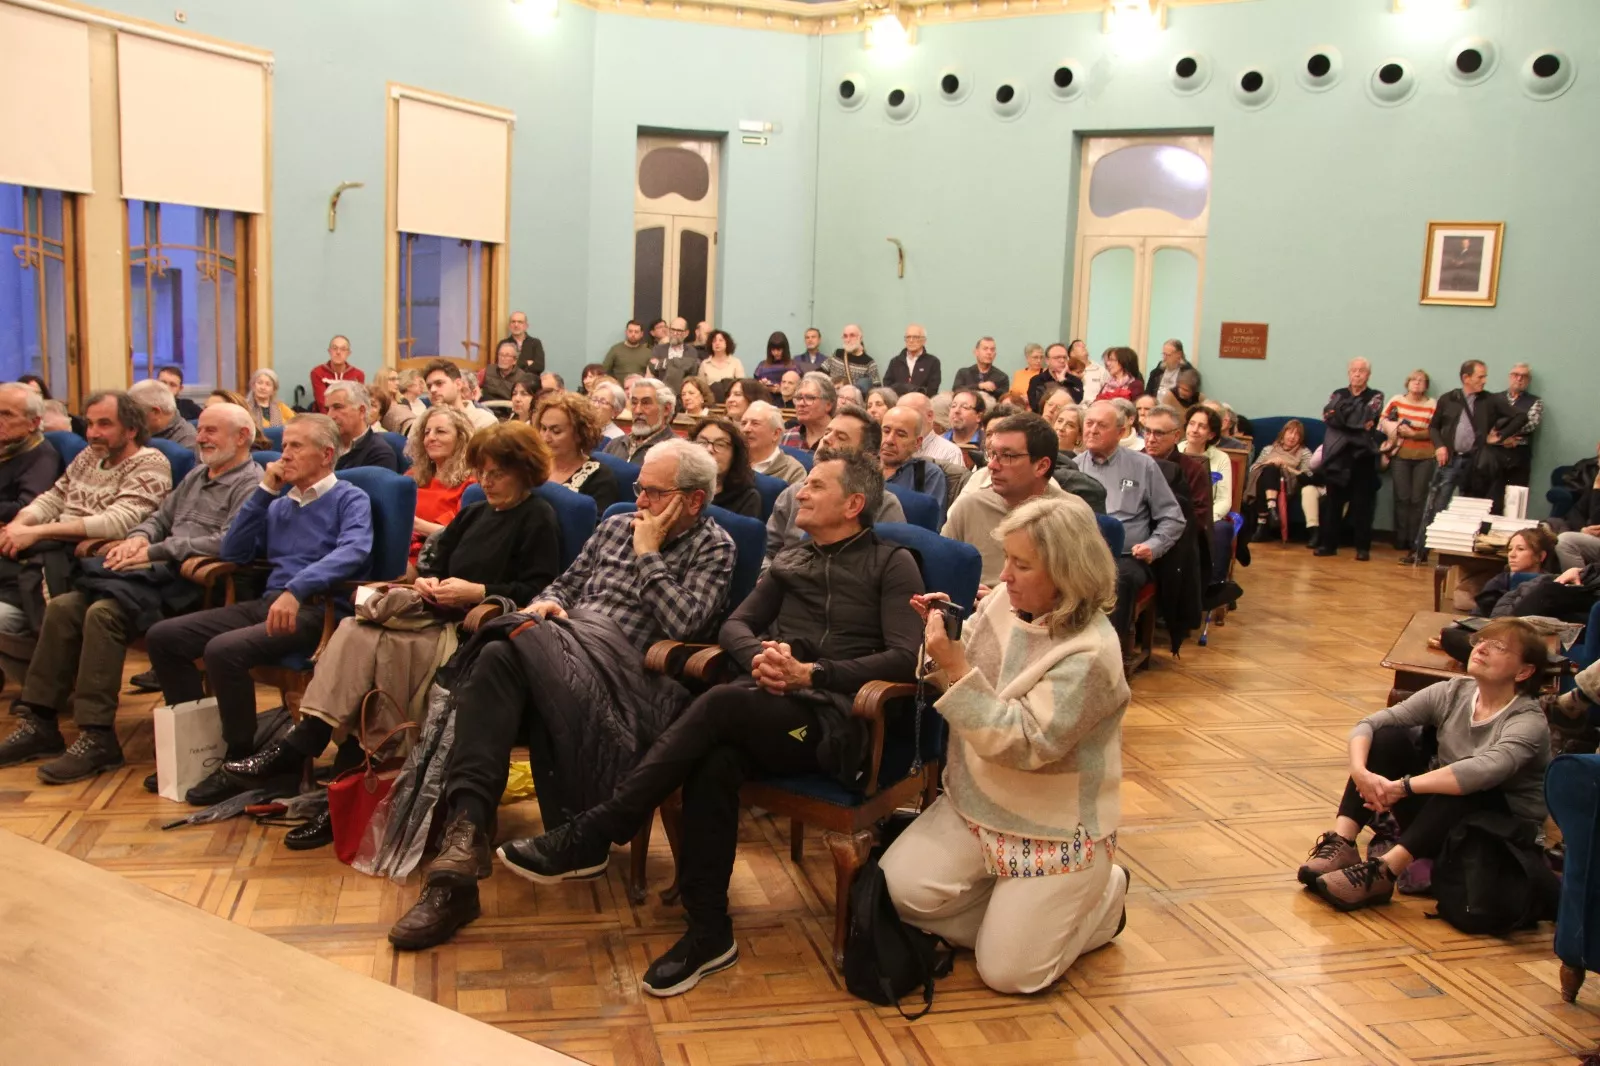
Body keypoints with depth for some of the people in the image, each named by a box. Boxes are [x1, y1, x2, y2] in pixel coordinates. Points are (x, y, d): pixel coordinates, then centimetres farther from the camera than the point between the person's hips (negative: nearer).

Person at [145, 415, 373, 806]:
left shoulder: (349, 499, 0)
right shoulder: (279, 505, 23)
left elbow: (353, 551, -20)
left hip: (314, 609, -8)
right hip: (267, 603, 8)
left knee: (224, 650, -30)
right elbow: (232, 553, 16)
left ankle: (241, 760, -12)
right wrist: (264, 491, 10)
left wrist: (297, 589, -34)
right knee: (162, 636, -2)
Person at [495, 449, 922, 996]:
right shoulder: (790, 561, 25)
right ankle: (708, 930, -22)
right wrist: (760, 656, -7)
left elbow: (906, 658, -5)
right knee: (716, 757, -31)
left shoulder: (892, 564, 7)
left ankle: (588, 838, -25)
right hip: (767, 710, 4)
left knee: (720, 705, -31)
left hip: (834, 723, -4)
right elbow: (735, 625, 18)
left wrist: (810, 674, -14)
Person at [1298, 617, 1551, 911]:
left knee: (1469, 785, -34)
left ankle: (1383, 871, -40)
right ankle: (1342, 843, -26)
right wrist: (1360, 772, -31)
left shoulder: (1529, 722, -18)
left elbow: (1483, 771, -39)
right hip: (1436, 819, 5)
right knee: (1388, 737, -15)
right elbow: (1368, 724, -11)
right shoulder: (1452, 693, -4)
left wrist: (1401, 786, -41)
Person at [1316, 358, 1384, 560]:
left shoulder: (1375, 397, 9)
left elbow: (1368, 415, -10)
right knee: (1333, 501, 3)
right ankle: (1328, 544, 8)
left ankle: (1363, 547, 2)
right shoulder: (1338, 395, 13)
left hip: (1363, 455, -2)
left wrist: (1341, 416, -5)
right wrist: (1359, 424, -12)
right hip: (1338, 454, 2)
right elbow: (1327, 415, -5)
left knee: (1362, 502, -1)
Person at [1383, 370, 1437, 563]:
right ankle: (1402, 545, 2)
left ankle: (1414, 546, 0)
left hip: (1424, 458, -1)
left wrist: (1413, 433, -14)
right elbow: (1383, 420, 8)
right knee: (1402, 498, -3)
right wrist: (1396, 428, -7)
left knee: (1418, 500, -3)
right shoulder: (1396, 401, 6)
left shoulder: (1432, 405, 0)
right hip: (1400, 456, 1)